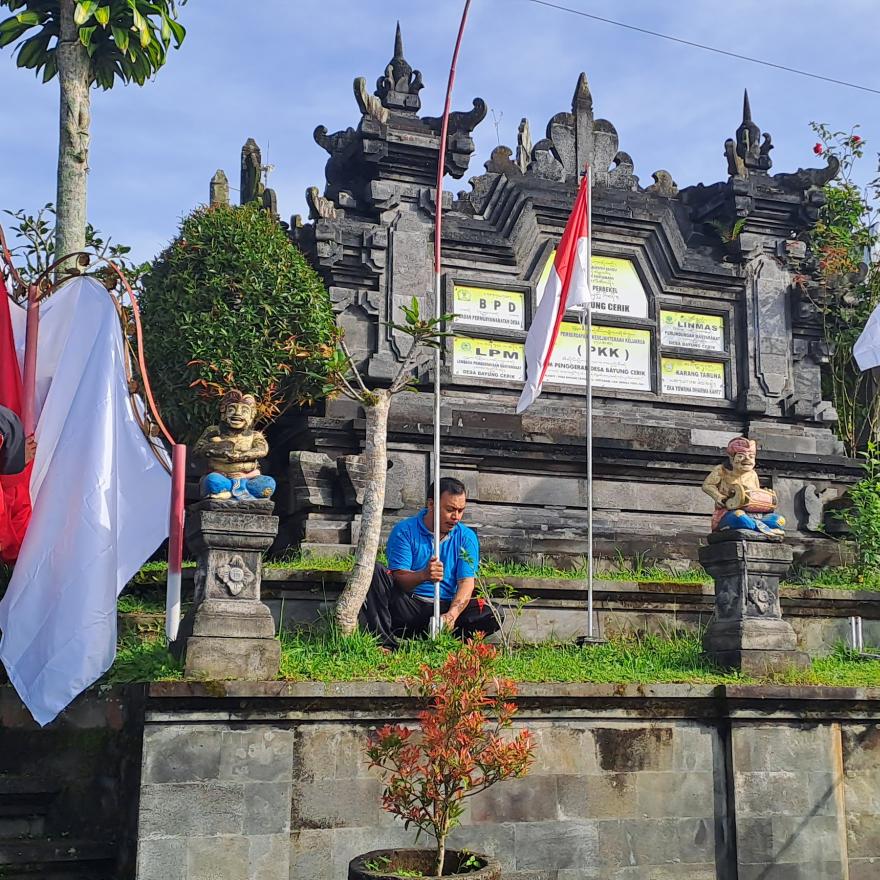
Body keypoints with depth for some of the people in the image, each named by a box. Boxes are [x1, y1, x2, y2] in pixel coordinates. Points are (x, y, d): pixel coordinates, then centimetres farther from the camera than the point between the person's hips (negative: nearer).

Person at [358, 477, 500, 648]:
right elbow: (398, 577, -10)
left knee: (490, 614, -22)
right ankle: (385, 643, -33)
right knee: (375, 573, -24)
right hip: (407, 607, -1)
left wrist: (452, 614, -26)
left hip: (446, 607, 1)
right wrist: (423, 575, -33)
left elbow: (466, 583, -6)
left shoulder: (466, 537, 5)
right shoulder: (404, 531, -2)